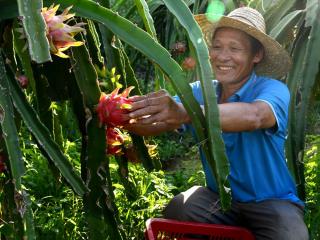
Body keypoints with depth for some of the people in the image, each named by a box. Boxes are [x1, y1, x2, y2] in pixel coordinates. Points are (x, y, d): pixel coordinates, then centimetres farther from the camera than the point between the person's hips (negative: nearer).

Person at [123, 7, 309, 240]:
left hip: (272, 201, -3)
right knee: (175, 211, -23)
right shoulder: (201, 91, -1)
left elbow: (254, 116, -40)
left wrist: (185, 113, -55)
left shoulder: (273, 89, -15)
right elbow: (157, 123, -17)